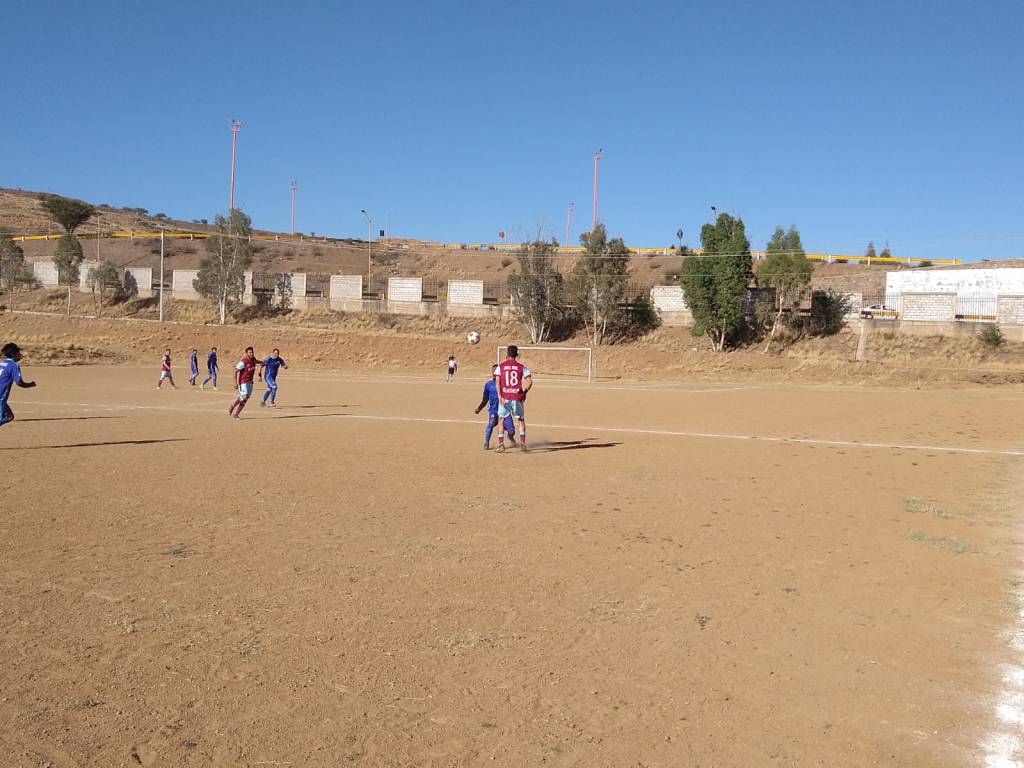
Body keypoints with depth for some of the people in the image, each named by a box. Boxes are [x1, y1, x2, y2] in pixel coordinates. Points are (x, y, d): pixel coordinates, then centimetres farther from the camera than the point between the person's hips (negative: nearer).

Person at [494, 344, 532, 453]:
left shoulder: (500, 366, 3)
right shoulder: (521, 367, 4)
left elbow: (497, 381, -7)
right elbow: (530, 381, -3)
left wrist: (499, 396, -9)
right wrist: (524, 393, 9)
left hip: (504, 397, 0)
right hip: (517, 396, 0)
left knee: (501, 419, 9)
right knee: (521, 420, 15)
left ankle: (501, 444, 2)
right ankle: (522, 442, 6)